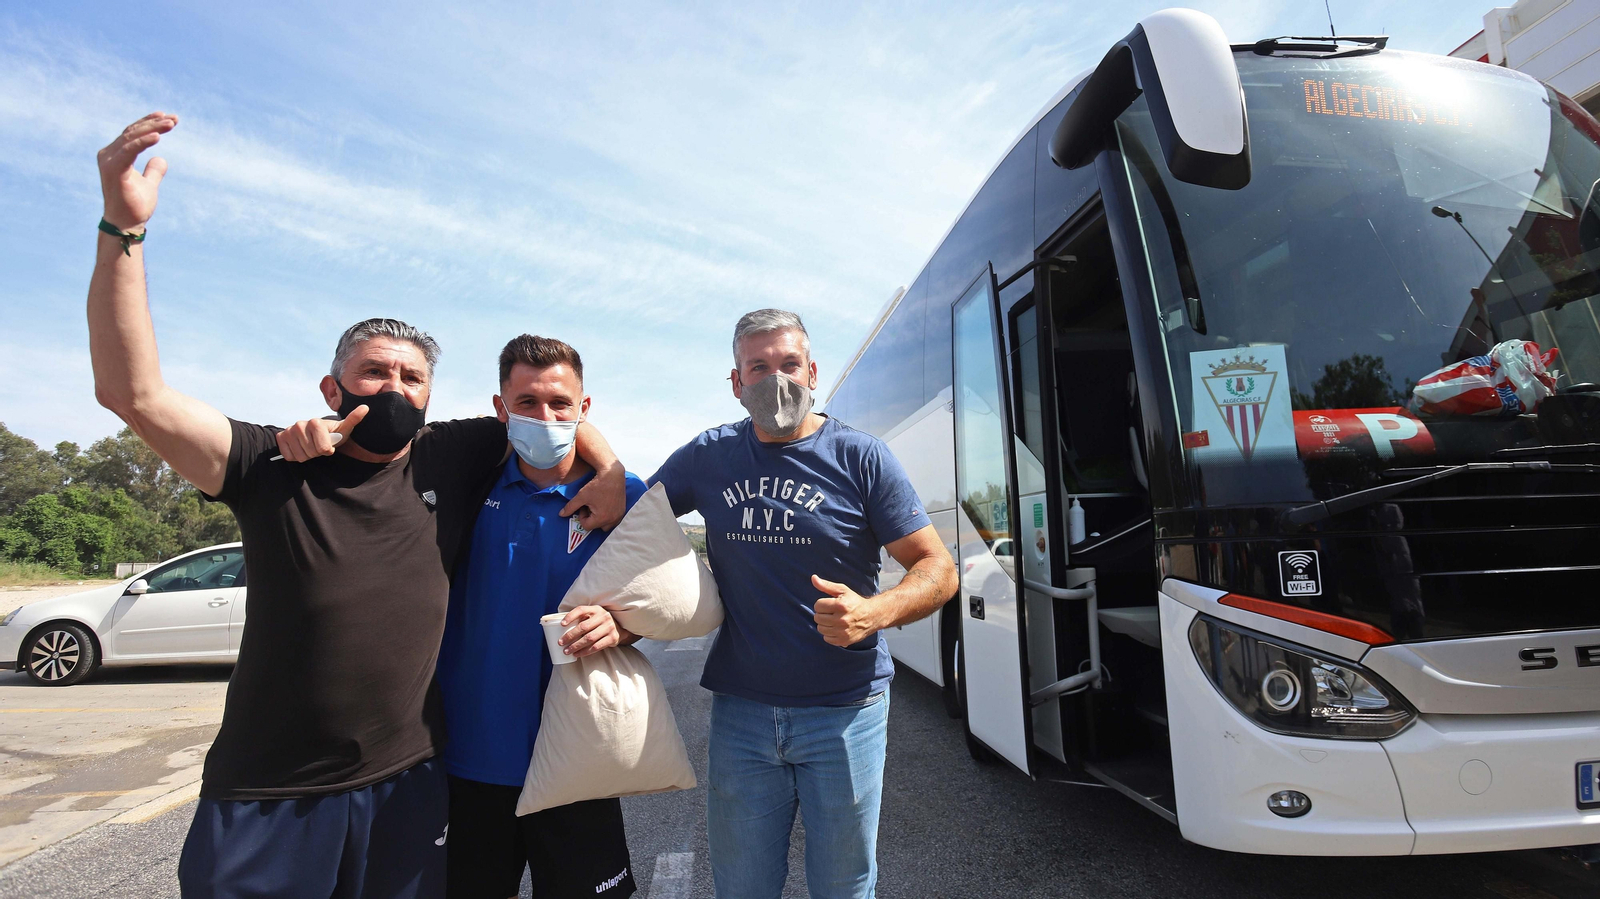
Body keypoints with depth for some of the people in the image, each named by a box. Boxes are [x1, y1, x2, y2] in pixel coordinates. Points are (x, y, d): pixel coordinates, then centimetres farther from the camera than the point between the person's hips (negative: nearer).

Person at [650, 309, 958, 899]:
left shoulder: (860, 458, -6)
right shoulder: (708, 458, 3)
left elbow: (938, 568, -6)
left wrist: (874, 613, -25)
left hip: (845, 712, -2)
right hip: (740, 712, 3)